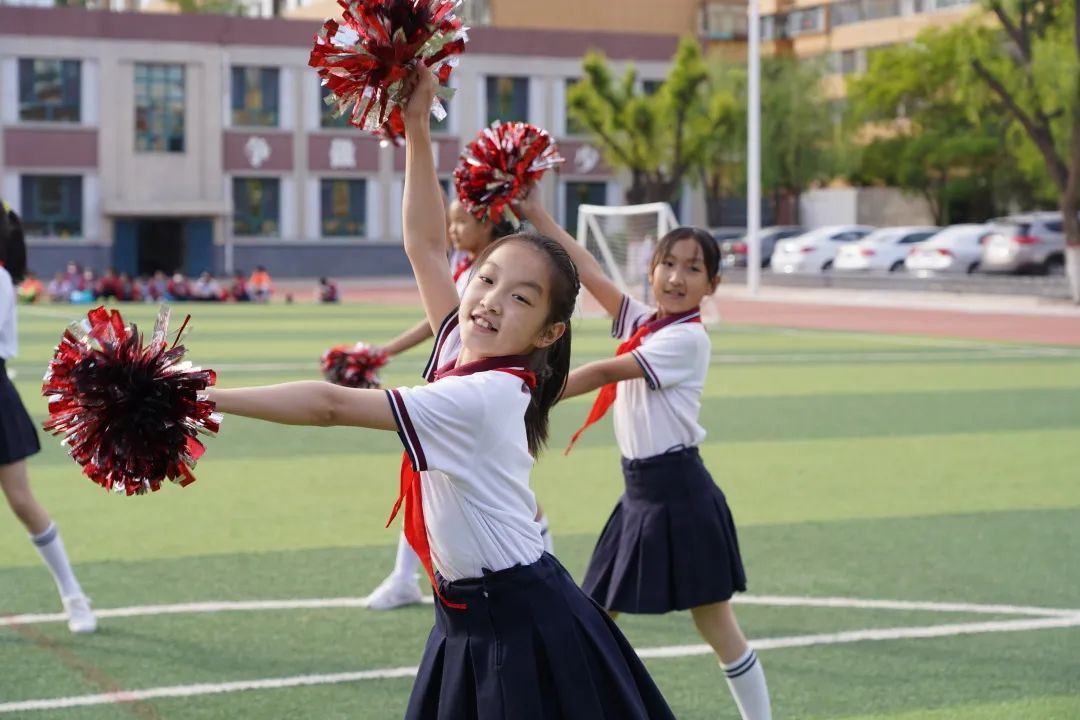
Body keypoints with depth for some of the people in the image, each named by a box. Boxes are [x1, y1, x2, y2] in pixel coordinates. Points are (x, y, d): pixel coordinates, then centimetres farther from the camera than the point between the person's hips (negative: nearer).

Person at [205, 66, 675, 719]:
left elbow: (332, 406, -26)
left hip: (525, 630, -8)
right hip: (468, 624, 8)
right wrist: (416, 128, 3)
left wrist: (205, 399, -26)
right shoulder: (462, 353, 1)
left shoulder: (482, 396, -22)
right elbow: (425, 244, 8)